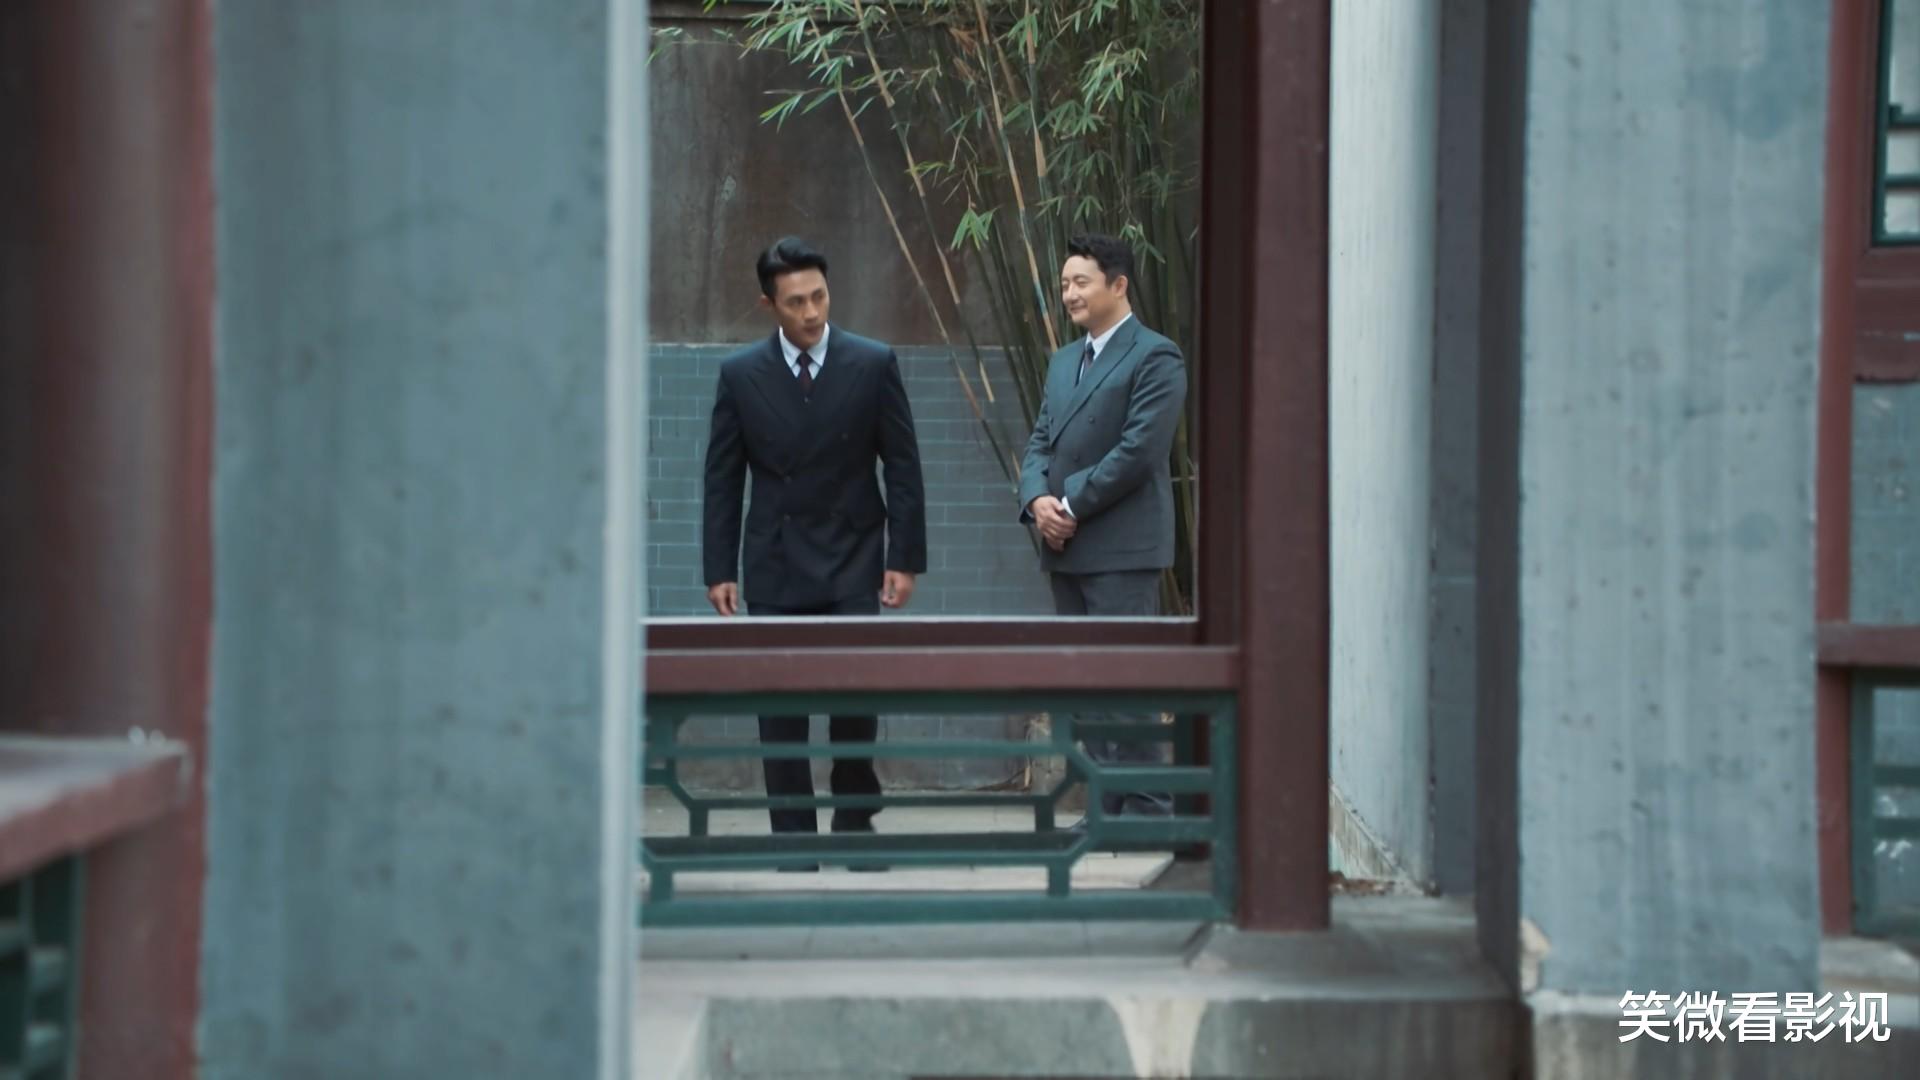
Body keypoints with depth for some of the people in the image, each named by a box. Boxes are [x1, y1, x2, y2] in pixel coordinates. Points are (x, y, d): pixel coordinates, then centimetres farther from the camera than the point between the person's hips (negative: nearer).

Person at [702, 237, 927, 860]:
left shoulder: (874, 365, 0)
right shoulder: (741, 375, 2)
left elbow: (902, 468, 2)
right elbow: (722, 480, 5)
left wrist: (905, 558, -4)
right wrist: (719, 569, -1)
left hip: (852, 560, -1)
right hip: (775, 564, 1)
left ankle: (854, 819, 12)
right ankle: (794, 840, 6)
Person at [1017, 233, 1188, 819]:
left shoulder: (1155, 358, -7)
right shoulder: (1063, 361, 20)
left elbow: (1138, 450, -15)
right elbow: (1040, 442, 16)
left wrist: (1071, 506, -14)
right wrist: (1037, 499, -4)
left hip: (1122, 550, -8)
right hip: (1066, 549, 8)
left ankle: (1145, 810, -6)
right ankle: (1107, 809, 14)